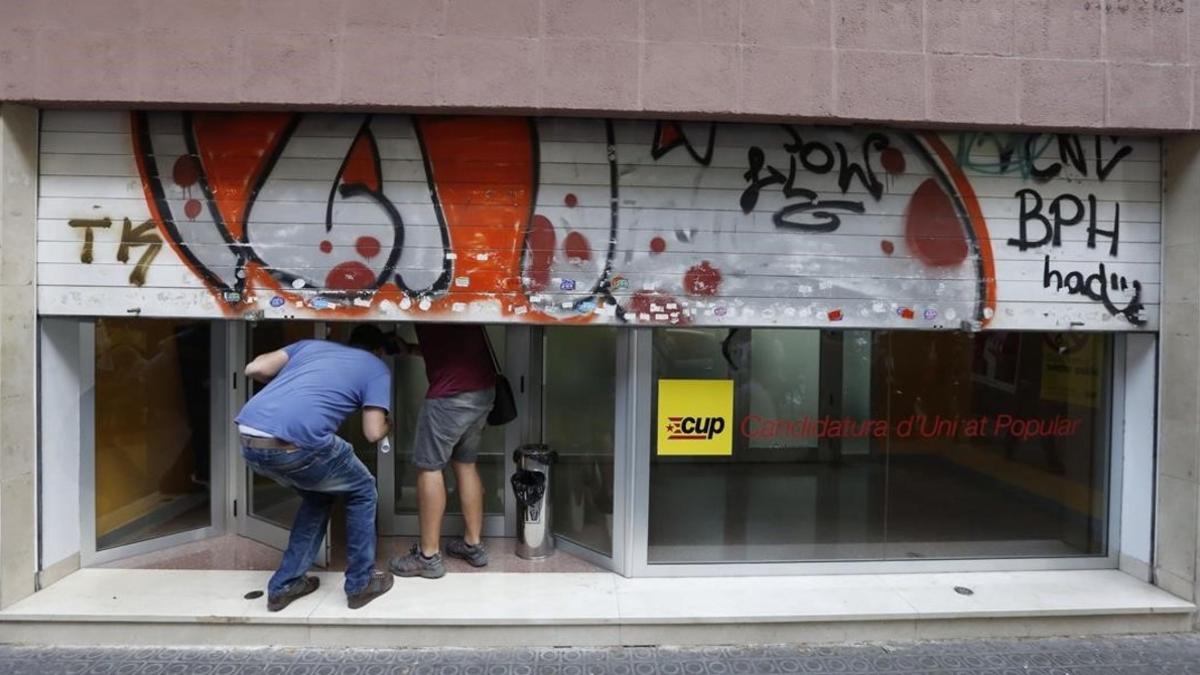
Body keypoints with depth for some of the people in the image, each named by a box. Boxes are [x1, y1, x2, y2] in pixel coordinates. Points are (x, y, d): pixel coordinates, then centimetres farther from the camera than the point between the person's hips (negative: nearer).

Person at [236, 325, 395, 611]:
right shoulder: (377, 369, 15)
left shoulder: (312, 344, 28)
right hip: (294, 444, -6)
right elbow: (373, 433, 8)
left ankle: (284, 585, 34)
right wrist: (387, 426, 31)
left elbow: (254, 369, 18)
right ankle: (361, 583, 26)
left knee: (318, 495, 30)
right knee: (362, 492, 20)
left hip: (249, 441, 6)